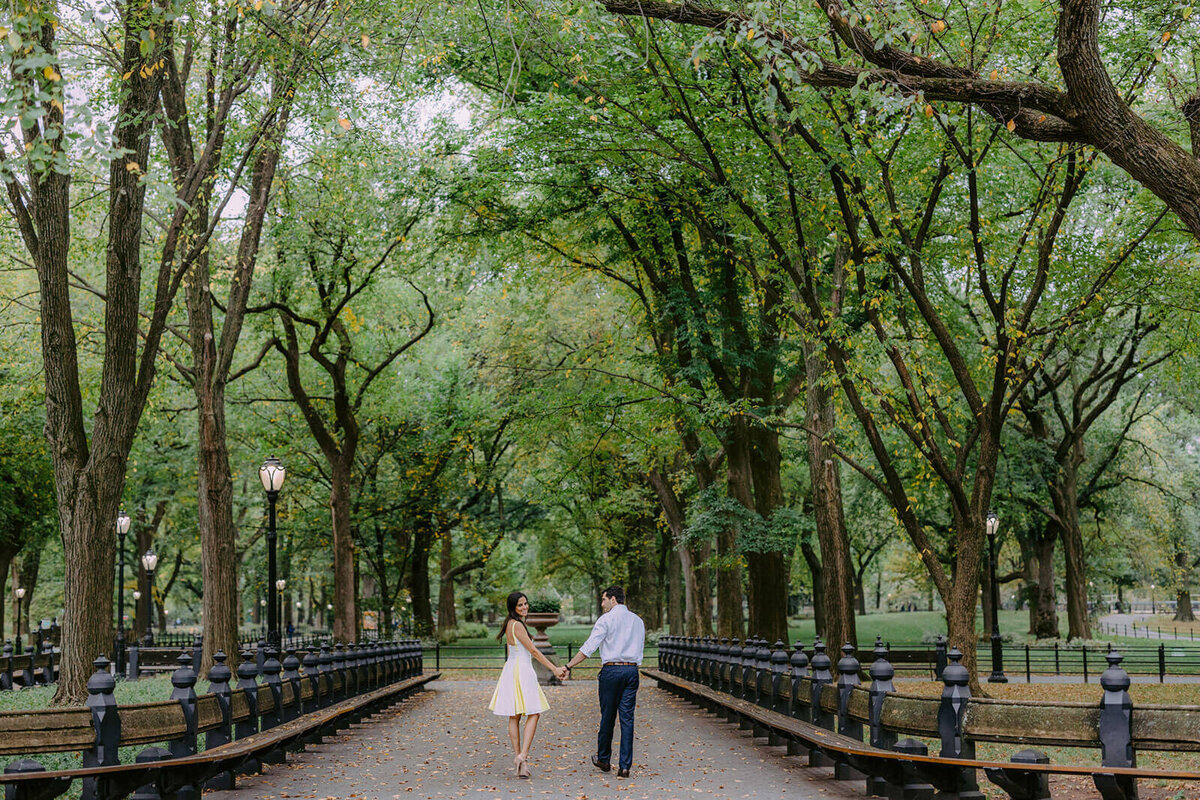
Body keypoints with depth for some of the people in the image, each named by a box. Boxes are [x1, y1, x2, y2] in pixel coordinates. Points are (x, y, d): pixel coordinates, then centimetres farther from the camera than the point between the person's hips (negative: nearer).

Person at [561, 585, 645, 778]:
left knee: (607, 717, 8)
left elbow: (589, 647, -10)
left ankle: (604, 760, 21)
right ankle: (624, 766, -2)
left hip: (611, 670, -4)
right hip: (632, 670, 4)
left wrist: (569, 666, -6)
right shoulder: (638, 621, 14)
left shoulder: (606, 619, -4)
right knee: (627, 718, 2)